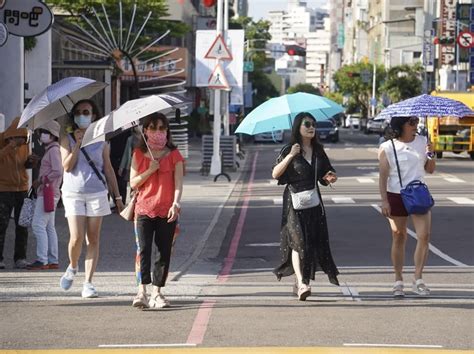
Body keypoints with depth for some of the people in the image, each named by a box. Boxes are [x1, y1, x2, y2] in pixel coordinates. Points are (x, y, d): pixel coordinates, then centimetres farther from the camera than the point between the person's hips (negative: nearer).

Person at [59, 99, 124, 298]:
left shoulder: (101, 140, 9)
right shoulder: (67, 138, 5)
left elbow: (108, 170, 11)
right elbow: (67, 166, -7)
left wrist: (117, 197, 8)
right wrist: (77, 144, -14)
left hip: (97, 193, 1)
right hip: (73, 193, -1)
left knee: (93, 239, -1)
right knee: (77, 237, -13)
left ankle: (88, 283, 1)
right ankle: (72, 267, 18)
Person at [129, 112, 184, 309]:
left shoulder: (174, 155, 6)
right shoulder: (139, 154, 8)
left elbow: (178, 182, -3)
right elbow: (133, 183, 4)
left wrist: (175, 203, -18)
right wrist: (150, 170, -10)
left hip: (167, 211, 1)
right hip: (144, 208, 0)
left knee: (164, 252, 3)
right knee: (143, 249, -13)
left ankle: (157, 293, 11)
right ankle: (141, 292, -21)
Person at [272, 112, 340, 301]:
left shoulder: (318, 151, 10)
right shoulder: (289, 150, -5)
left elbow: (324, 176, 18)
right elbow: (275, 174, -14)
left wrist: (330, 178, -5)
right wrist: (290, 156, -23)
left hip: (313, 201, 5)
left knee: (314, 241, 3)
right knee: (298, 240, -14)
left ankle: (300, 282, 15)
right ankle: (301, 283, -21)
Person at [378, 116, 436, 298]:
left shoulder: (422, 142, 5)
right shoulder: (387, 148, -4)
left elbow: (430, 170, 11)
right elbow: (383, 176, -5)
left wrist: (431, 155, -8)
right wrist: (384, 201, -11)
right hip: (396, 196, -2)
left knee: (424, 236, -10)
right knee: (398, 238, 5)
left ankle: (418, 279, -1)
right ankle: (398, 281, 14)